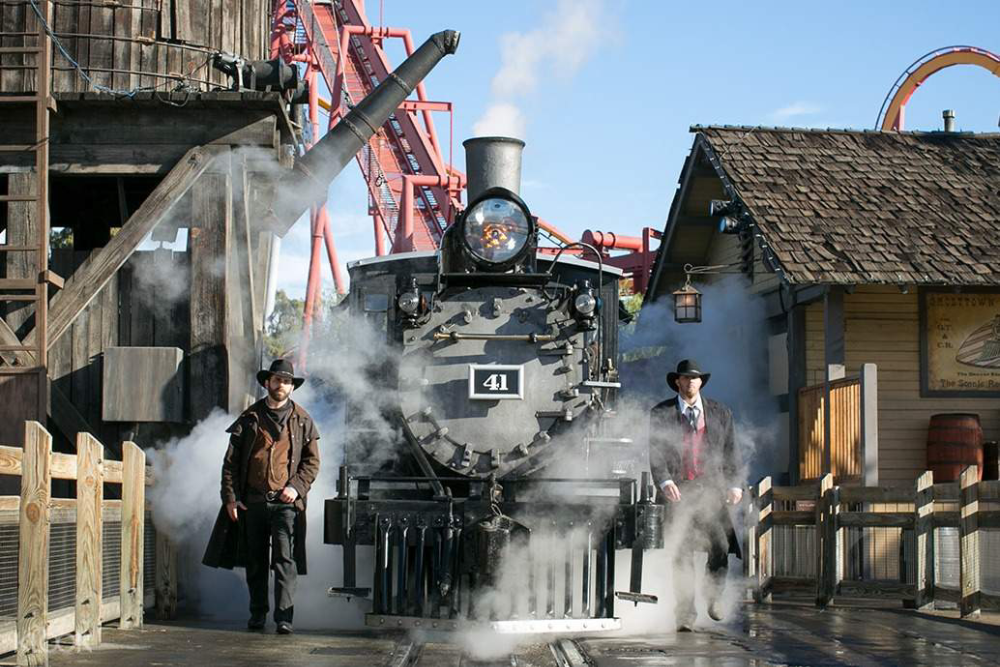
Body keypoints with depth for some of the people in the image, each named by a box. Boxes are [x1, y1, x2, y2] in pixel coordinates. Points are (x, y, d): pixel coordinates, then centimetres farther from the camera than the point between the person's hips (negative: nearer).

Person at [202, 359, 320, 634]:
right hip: (252, 501, 2)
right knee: (255, 561, 8)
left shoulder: (302, 420, 7)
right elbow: (231, 460, 9)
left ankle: (284, 617, -11)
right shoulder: (250, 418, 8)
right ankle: (257, 613, 19)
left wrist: (297, 487, -7)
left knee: (285, 559, -11)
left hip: (285, 501, -2)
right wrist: (230, 497, 0)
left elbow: (312, 461, 9)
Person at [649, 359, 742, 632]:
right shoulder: (661, 414, 7)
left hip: (710, 488, 1)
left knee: (721, 545, -13)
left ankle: (713, 594, 13)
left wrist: (733, 484, 5)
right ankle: (685, 613, 6)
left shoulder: (720, 413, 13)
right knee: (682, 553, -2)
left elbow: (730, 452, 16)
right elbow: (655, 453, -1)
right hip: (679, 490, -1)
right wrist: (665, 481, -17)